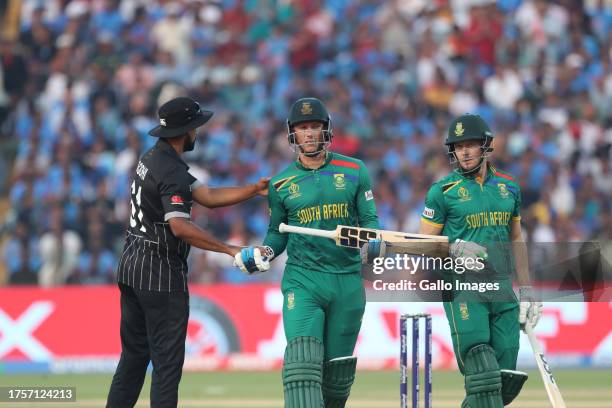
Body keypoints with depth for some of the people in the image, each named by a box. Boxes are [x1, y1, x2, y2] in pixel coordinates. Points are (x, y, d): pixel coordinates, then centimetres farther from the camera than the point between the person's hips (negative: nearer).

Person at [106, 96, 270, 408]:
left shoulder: (152, 158, 12)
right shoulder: (172, 172, -18)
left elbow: (206, 196, 10)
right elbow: (180, 227, -32)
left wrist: (255, 190, 4)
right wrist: (231, 250, -33)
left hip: (131, 266, 9)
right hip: (161, 276, -9)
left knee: (134, 355, 14)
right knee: (167, 361, -5)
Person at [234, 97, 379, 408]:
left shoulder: (354, 172, 5)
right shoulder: (281, 184, 6)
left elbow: (370, 220, 6)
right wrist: (263, 253, -6)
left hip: (347, 281, 1)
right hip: (302, 280, -1)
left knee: (337, 368, 7)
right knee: (302, 362, -18)